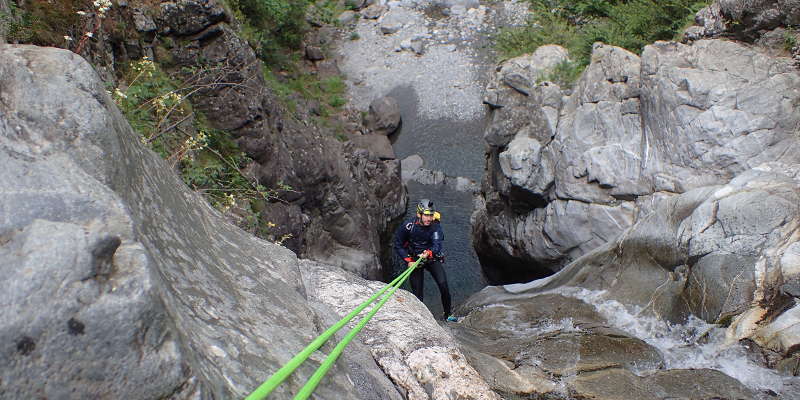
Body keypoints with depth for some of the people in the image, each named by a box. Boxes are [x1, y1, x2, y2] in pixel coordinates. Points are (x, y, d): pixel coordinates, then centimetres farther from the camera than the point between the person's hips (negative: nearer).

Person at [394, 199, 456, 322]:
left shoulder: (435, 226, -18)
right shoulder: (408, 226, -19)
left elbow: (437, 244, -30)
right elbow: (398, 246, -8)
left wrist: (429, 253, -52)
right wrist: (408, 260, -18)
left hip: (432, 258, 1)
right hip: (414, 260, 0)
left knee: (443, 285, -14)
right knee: (417, 292, -5)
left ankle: (447, 314, 3)